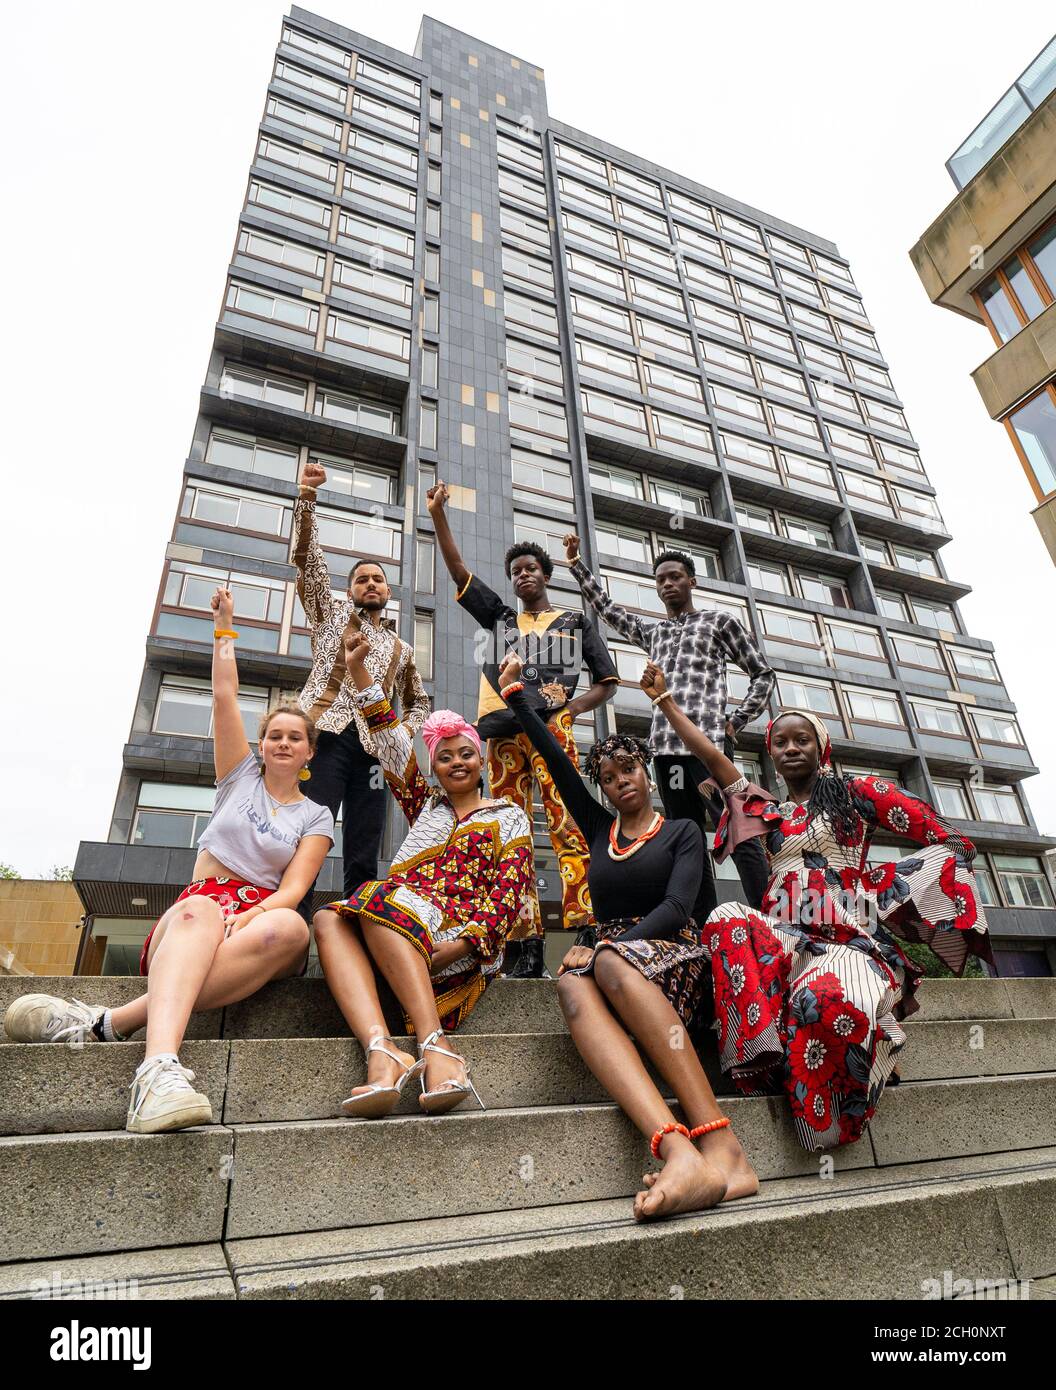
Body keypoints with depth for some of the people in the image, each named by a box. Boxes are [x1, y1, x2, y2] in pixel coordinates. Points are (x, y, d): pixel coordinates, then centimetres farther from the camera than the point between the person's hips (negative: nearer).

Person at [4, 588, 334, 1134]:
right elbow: (224, 695, 13)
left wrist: (248, 917, -20)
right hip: (200, 904, 1)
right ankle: (159, 1064, -59)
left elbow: (294, 888, 0)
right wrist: (225, 626, 18)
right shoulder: (241, 775, 19)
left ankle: (108, 1023, -43)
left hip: (264, 914, 0)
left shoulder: (316, 817, 15)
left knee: (290, 927, -39)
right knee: (201, 910, -39)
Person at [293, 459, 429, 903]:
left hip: (372, 748, 4)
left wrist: (405, 734, 10)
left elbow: (418, 702, 32)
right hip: (326, 734, -3)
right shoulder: (332, 613, 19)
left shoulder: (401, 649, 27)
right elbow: (307, 557, 7)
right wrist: (307, 495, -5)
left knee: (363, 862, -1)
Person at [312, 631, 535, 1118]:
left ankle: (436, 1048, -43)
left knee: (381, 901, -33)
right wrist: (359, 671, 13)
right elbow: (392, 745, 20)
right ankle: (382, 1051, -47)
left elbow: (509, 893, 2)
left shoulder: (509, 816, 16)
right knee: (329, 918, -28)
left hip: (466, 942, -4)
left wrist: (462, 942, -17)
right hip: (405, 930, 4)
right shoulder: (426, 806, 29)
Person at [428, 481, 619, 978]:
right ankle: (528, 946, -3)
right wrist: (438, 513, 14)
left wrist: (568, 707, -2)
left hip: (550, 730, -3)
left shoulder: (576, 622, 20)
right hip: (504, 734, 3)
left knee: (567, 826, -16)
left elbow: (607, 682, 16)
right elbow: (457, 570, 21)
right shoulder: (500, 618, 26)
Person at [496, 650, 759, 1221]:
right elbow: (557, 759, 20)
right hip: (609, 955, 3)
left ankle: (722, 1148, -45)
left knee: (612, 963, -39)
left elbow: (677, 906, -5)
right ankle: (677, 1149, -56)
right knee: (572, 986, -35)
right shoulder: (599, 828, 21)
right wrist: (515, 695, 23)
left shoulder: (682, 831, 11)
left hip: (673, 956, -3)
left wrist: (608, 947, -18)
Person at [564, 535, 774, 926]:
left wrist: (735, 724, 1)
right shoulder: (652, 632, 24)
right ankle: (704, 929, 10)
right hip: (665, 746, 5)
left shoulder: (719, 620, 12)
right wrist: (575, 562, 30)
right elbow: (605, 607, 33)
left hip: (708, 740, -5)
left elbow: (763, 675, 11)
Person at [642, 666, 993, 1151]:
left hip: (852, 939, -3)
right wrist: (665, 699, 23)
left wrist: (877, 882, 0)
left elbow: (952, 843, 10)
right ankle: (767, 1056, -34)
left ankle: (821, 1122, -16)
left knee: (826, 996, -39)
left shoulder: (860, 793, 14)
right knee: (728, 919, -32)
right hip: (783, 941, 3)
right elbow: (712, 757, 20)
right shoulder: (767, 811, 24)